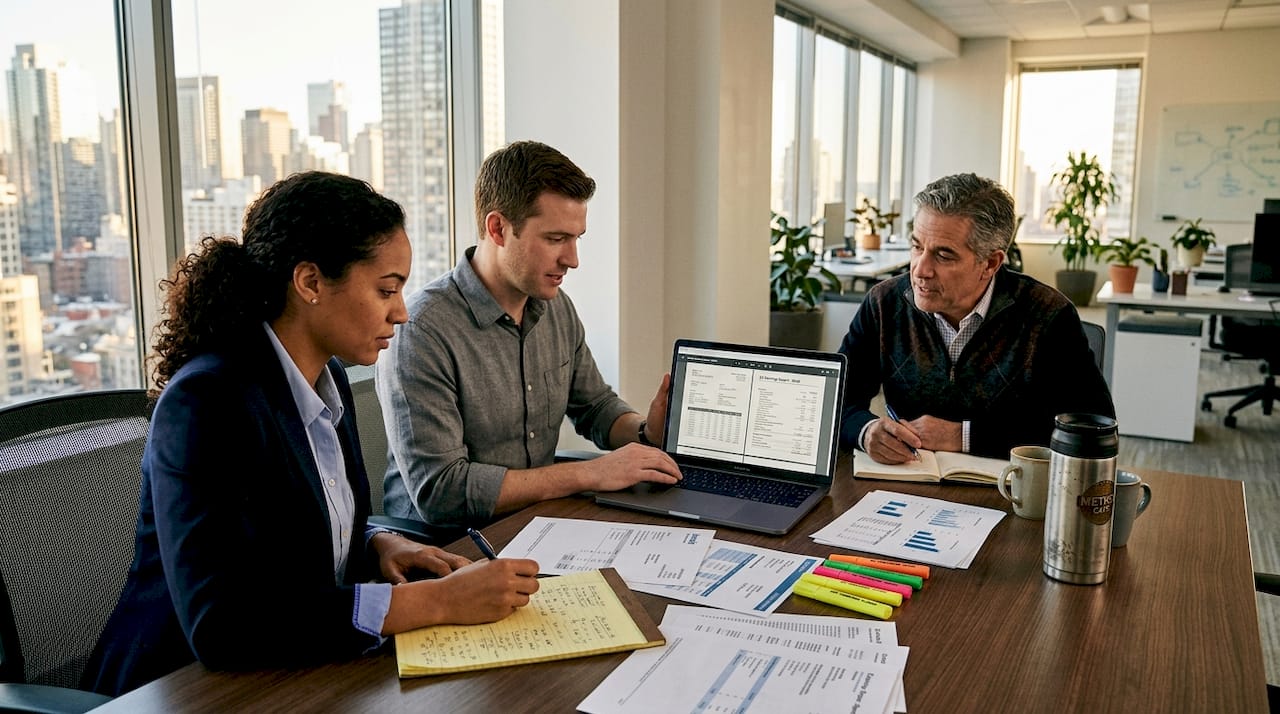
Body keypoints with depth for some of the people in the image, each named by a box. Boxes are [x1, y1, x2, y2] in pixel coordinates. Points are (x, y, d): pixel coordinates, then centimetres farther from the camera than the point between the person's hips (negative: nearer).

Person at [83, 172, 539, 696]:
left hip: (300, 672, 8)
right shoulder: (210, 400, -21)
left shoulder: (327, 376, 4)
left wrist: (375, 545, -4)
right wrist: (435, 601, -29)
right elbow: (219, 626, -29)